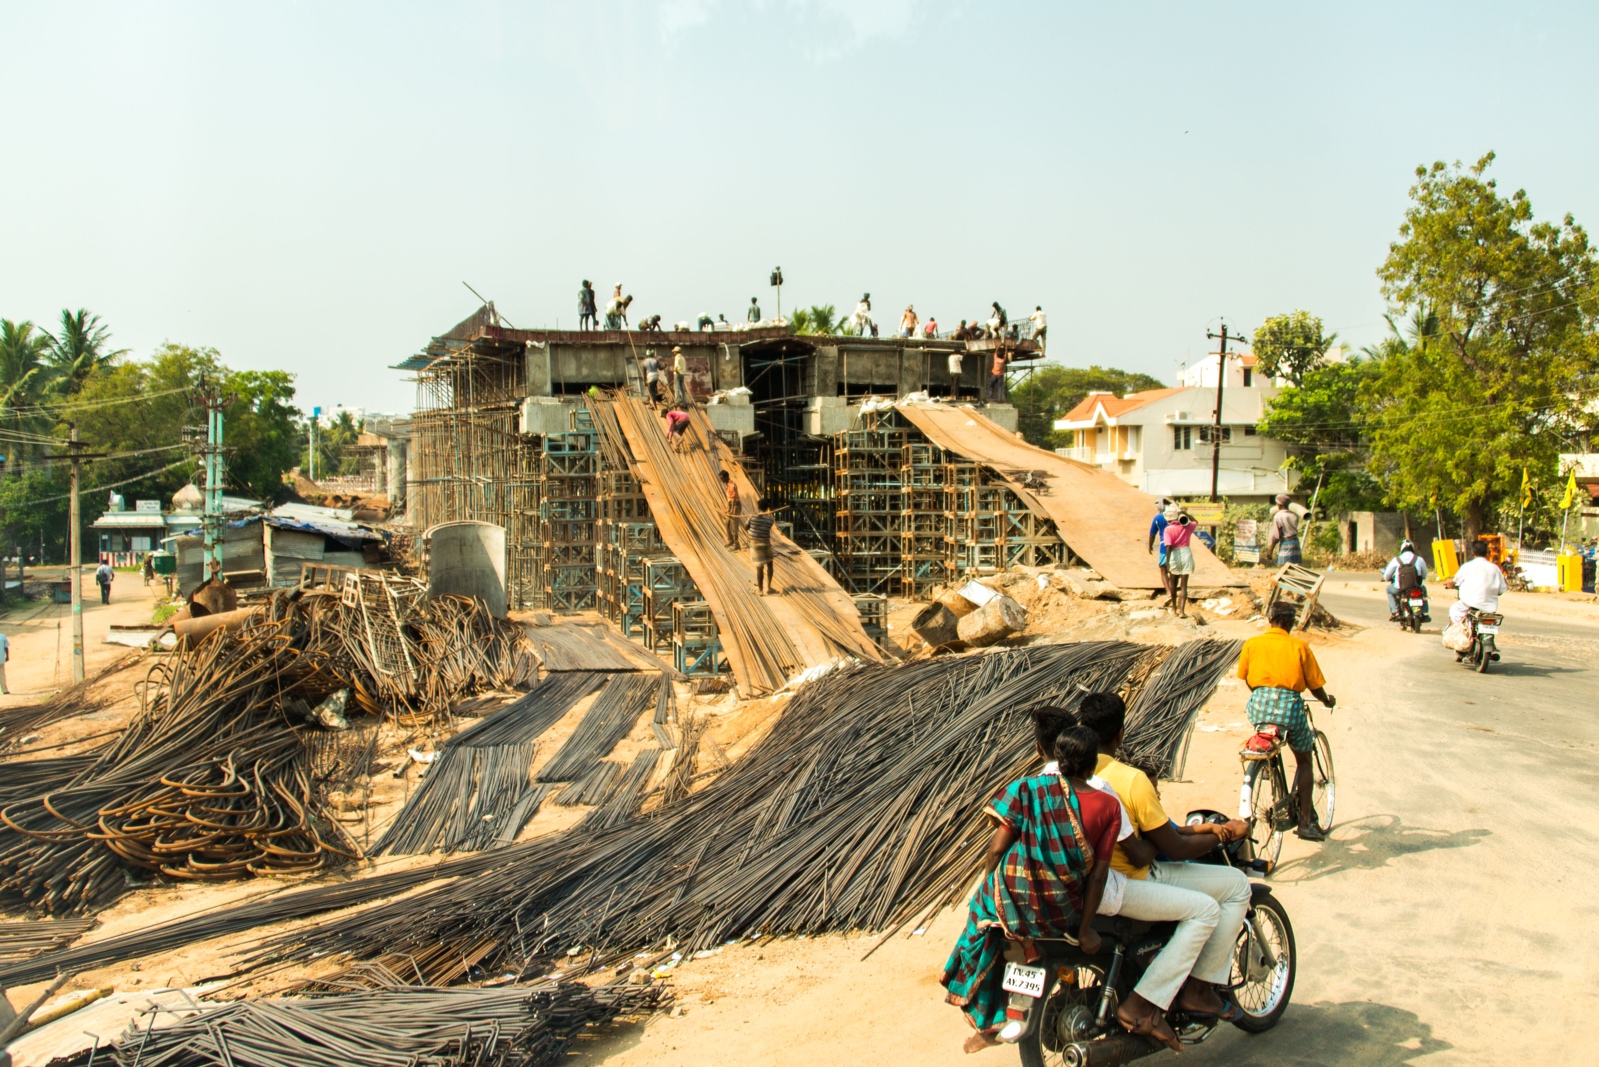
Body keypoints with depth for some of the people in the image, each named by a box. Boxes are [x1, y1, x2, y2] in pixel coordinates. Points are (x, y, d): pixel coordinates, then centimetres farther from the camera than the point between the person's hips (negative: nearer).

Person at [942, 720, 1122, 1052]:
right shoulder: (1109, 807, -5)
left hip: (1012, 900, -2)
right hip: (1064, 911, 2)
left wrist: (988, 881, 11)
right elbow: (1098, 874, -5)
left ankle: (994, 1021, 31)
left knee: (983, 915, 29)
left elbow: (997, 846, -8)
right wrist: (1085, 928, 2)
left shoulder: (1028, 789, -9)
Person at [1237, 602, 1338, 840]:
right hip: (1289, 704, -2)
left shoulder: (1252, 644, 10)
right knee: (1304, 760, 19)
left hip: (1259, 705, 2)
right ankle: (1306, 822, 16)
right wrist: (1328, 700, 29)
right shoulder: (1299, 646, 6)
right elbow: (1315, 685, 8)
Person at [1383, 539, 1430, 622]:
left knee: (1389, 589, 31)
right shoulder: (1419, 560, 2)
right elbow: (1424, 575, 13)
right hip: (1417, 588, 1)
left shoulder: (1396, 560, -1)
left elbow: (1387, 576, 3)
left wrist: (1387, 579, 28)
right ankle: (1424, 614, 30)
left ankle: (1394, 612, 16)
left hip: (1399, 589, -1)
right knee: (1423, 589, 36)